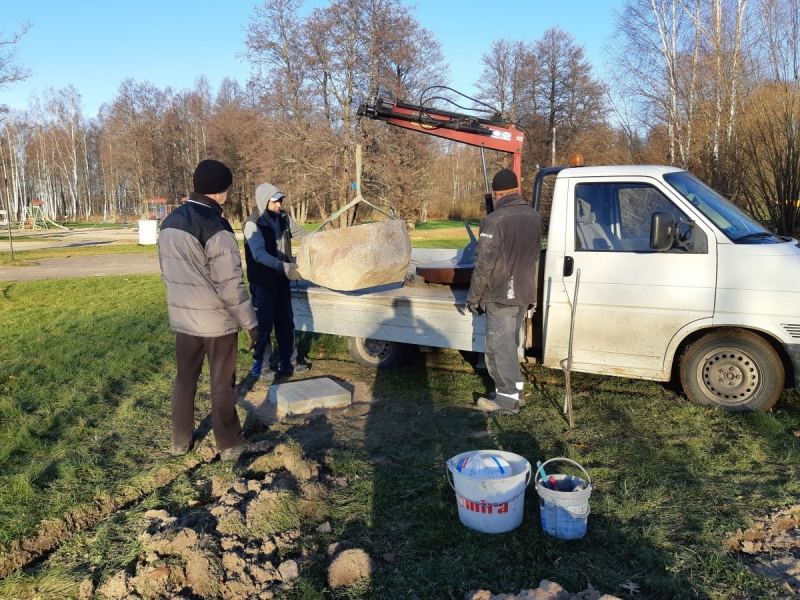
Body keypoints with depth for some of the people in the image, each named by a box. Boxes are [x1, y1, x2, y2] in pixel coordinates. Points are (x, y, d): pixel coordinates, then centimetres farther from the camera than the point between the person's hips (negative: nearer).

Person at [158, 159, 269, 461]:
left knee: (185, 379, 18)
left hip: (183, 317, 7)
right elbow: (230, 284, -22)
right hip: (216, 319, -7)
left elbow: (167, 271, 14)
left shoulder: (170, 222, 6)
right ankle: (230, 445, 17)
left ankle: (180, 441, 29)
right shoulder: (215, 226, -20)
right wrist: (250, 322, -14)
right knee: (222, 383, 5)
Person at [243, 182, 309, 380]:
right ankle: (260, 367, 16)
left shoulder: (283, 217, 1)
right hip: (263, 282, -7)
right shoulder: (252, 224, -20)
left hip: (282, 279, 7)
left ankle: (288, 363, 28)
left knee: (286, 321, 15)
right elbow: (259, 254, -31)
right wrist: (284, 266, -43)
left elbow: (300, 233, 13)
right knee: (264, 324, 2)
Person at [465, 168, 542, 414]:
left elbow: (483, 265, -17)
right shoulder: (534, 217, 7)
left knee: (498, 347, 0)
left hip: (500, 295, -8)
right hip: (524, 293, 8)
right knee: (510, 344, 19)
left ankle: (507, 399, 5)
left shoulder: (495, 220, -18)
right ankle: (514, 390, 26)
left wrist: (473, 297, -8)